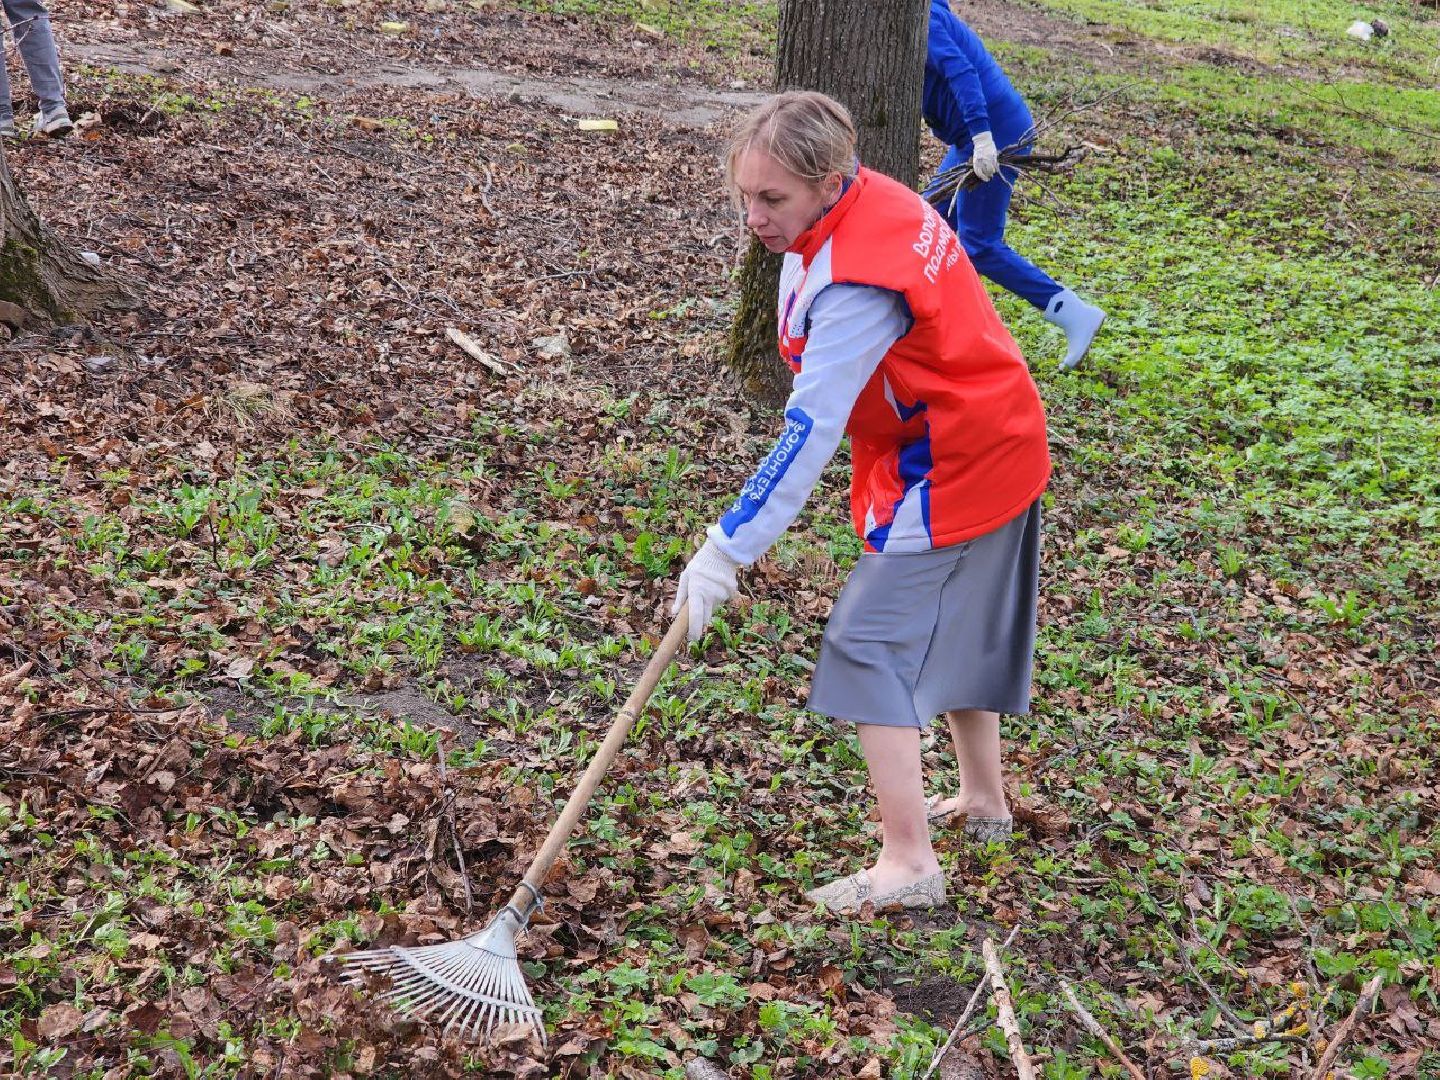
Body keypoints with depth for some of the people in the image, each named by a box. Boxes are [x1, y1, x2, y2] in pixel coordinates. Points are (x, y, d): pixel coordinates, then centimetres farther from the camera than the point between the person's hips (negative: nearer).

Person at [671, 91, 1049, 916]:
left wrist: (729, 548, -34)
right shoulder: (869, 199, -2)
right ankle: (984, 800, 41)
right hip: (999, 447, 10)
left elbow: (810, 433, -35)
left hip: (950, 473, -10)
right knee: (953, 625, 23)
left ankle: (908, 863, -8)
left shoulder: (855, 285, -31)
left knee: (872, 644, -10)